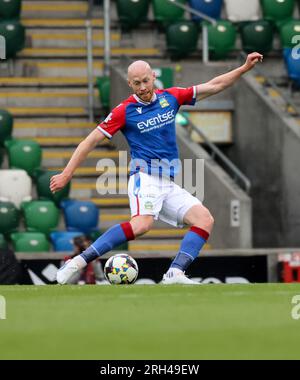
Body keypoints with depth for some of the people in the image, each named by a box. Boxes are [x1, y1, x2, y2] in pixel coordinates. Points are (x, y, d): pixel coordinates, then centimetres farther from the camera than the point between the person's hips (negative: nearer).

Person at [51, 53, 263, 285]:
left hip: (169, 185, 7)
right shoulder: (125, 111, -3)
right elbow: (92, 140, 0)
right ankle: (78, 263, -34)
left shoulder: (170, 98, 10)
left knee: (205, 220, -11)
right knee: (142, 224, -33)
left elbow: (213, 86, 17)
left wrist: (245, 68, 12)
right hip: (145, 178, -7)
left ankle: (174, 274, -25)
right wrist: (67, 174, -4)